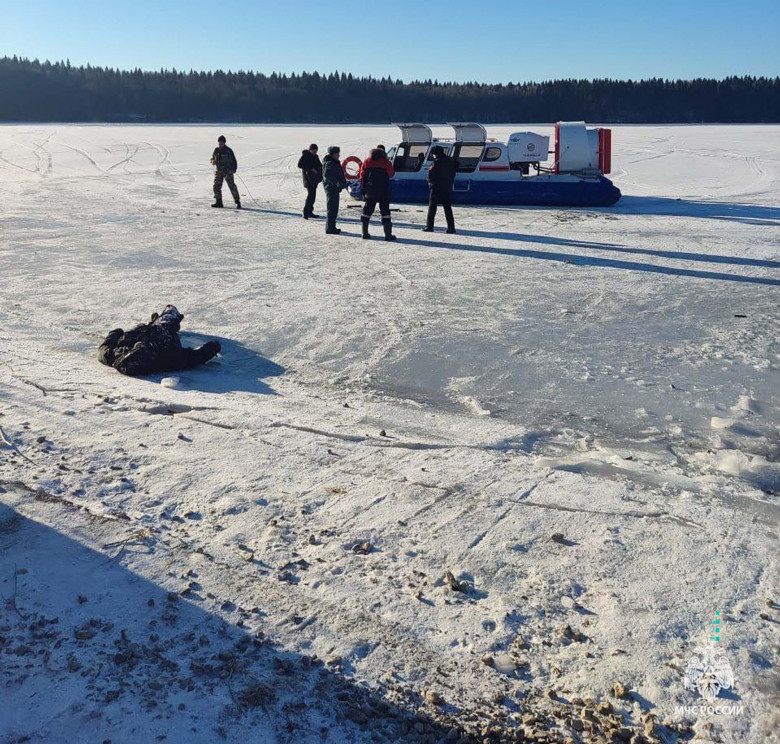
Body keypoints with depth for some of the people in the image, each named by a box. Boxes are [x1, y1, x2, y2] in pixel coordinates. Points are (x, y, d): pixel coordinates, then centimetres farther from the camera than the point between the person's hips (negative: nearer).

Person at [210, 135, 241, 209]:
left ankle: (237, 202, -2)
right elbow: (212, 159, 16)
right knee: (217, 186, -1)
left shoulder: (228, 150, -5)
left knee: (232, 186, -9)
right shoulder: (216, 150, 6)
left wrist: (234, 169, -13)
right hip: (218, 171, 4)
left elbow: (234, 161, 0)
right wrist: (213, 162, -8)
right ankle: (218, 202, 9)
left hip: (228, 171, -4)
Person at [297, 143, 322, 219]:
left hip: (314, 178, 8)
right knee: (310, 193, -18)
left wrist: (320, 167, -3)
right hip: (307, 177, -8)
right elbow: (300, 165, -16)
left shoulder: (315, 157, 13)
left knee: (313, 194, 9)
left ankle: (309, 212, 17)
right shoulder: (304, 156, -9)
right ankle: (306, 212, -18)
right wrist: (311, 169, -21)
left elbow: (319, 164, 22)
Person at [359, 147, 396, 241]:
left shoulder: (367, 161, 5)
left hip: (369, 191, 3)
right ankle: (388, 234, -6)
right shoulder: (386, 162, -4)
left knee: (367, 211, 12)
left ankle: (365, 233, 11)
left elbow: (362, 176, 5)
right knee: (385, 211, -1)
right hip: (383, 191, -3)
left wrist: (363, 190, 9)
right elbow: (391, 174, 4)